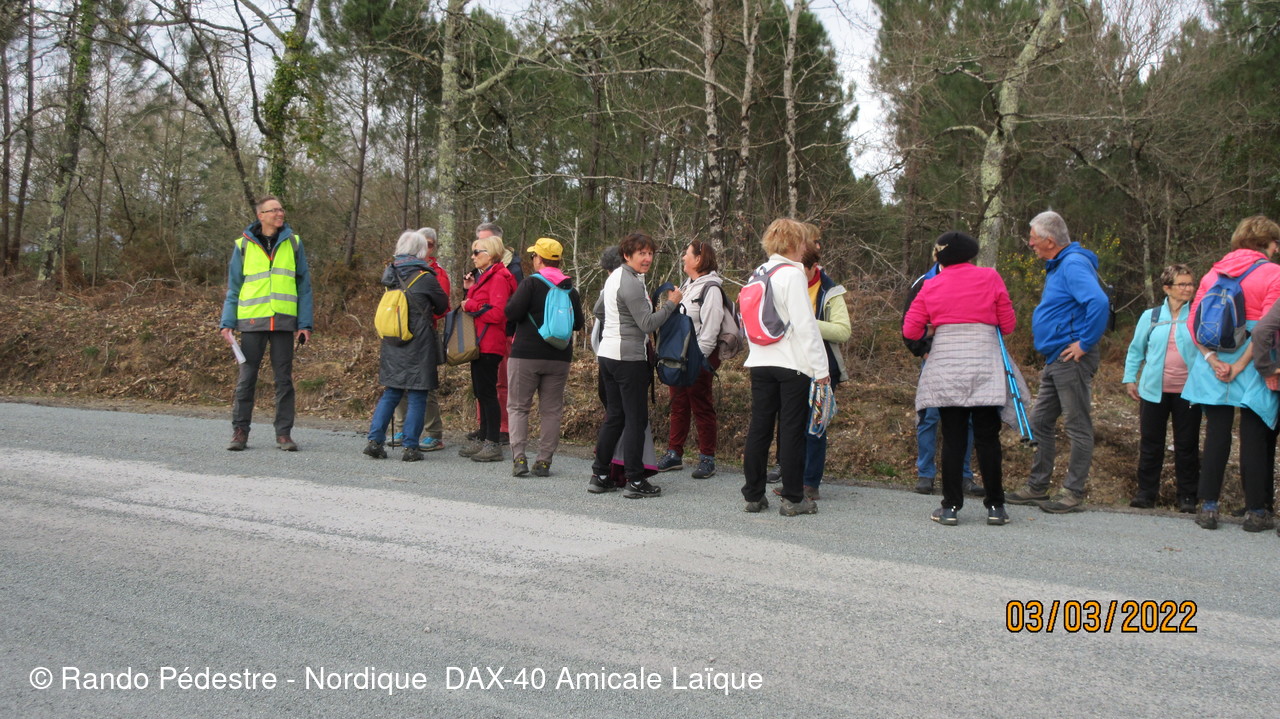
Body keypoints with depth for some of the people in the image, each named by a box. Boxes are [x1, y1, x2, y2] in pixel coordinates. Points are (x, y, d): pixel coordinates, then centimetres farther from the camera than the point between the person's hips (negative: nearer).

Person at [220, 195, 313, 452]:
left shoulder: (293, 243, 8)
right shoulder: (243, 245, 6)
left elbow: (304, 285, 8)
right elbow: (233, 288, 10)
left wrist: (305, 324, 1)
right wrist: (227, 323, 1)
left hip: (283, 322, 1)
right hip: (252, 321, 0)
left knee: (284, 378, 3)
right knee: (246, 377, 2)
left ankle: (284, 433, 10)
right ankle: (240, 432, 10)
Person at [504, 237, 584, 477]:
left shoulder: (531, 283, -9)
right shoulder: (570, 290, 6)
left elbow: (512, 313, -16)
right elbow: (578, 323, 13)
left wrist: (511, 301, 5)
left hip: (526, 355, -4)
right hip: (559, 358, 4)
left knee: (518, 406, 5)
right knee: (551, 410, 9)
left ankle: (519, 458, -6)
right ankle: (544, 461, 7)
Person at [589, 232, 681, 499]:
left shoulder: (614, 277, 15)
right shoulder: (631, 284, -15)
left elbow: (598, 308, 29)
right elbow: (648, 324, -17)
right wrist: (671, 303, -5)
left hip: (607, 355, 10)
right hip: (629, 357, -10)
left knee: (614, 416, 14)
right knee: (636, 419, -4)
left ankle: (599, 476, 16)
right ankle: (635, 481, -1)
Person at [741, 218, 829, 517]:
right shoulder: (792, 275, -11)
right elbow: (805, 325, -15)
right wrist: (820, 367, -12)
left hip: (760, 363, 7)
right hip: (793, 363, -7)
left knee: (759, 428, 9)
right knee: (792, 430, 0)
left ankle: (753, 495, 14)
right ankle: (793, 498, 5)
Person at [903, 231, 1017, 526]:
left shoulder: (931, 286, 6)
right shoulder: (990, 277, 3)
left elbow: (910, 330, 3)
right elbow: (1008, 325, 4)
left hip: (945, 367, 1)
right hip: (984, 365, -1)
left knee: (952, 438, 5)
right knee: (987, 437, 5)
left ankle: (951, 506, 5)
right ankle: (995, 507, 9)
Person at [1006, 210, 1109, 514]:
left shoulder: (1074, 264, -16)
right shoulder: (1057, 266, 17)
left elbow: (1099, 302, -30)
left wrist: (1085, 343, -24)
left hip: (1072, 360, -11)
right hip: (1055, 360, 11)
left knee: (1078, 426, -2)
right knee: (1039, 422, 13)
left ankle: (1073, 494, 3)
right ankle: (1037, 488, 21)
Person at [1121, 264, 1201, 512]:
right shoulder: (1151, 316, 7)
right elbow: (1136, 349, 13)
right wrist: (1129, 379, 7)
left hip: (1187, 391, -1)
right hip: (1154, 390, 1)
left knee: (1186, 445, 4)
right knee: (1150, 443, 6)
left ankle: (1187, 496, 13)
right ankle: (1146, 492, 15)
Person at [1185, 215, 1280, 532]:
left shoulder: (1213, 273, 9)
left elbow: (1193, 321, 1)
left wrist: (1212, 359, -6)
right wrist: (1241, 365, -15)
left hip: (1214, 366, 4)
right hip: (1253, 366, -4)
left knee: (1216, 435, 8)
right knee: (1255, 437, 4)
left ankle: (1208, 507, 7)